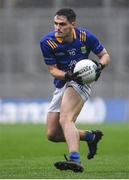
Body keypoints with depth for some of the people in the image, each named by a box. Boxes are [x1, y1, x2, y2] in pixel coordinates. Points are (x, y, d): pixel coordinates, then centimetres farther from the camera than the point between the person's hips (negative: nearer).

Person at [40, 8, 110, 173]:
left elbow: (105, 55, 3)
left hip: (79, 83, -5)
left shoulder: (86, 36, -11)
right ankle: (90, 136, 26)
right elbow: (52, 69, -6)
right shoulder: (47, 42, -11)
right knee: (52, 134, 5)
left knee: (65, 120, -32)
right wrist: (68, 75, -27)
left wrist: (100, 65, -21)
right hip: (61, 86, 5)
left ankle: (75, 159, -49)